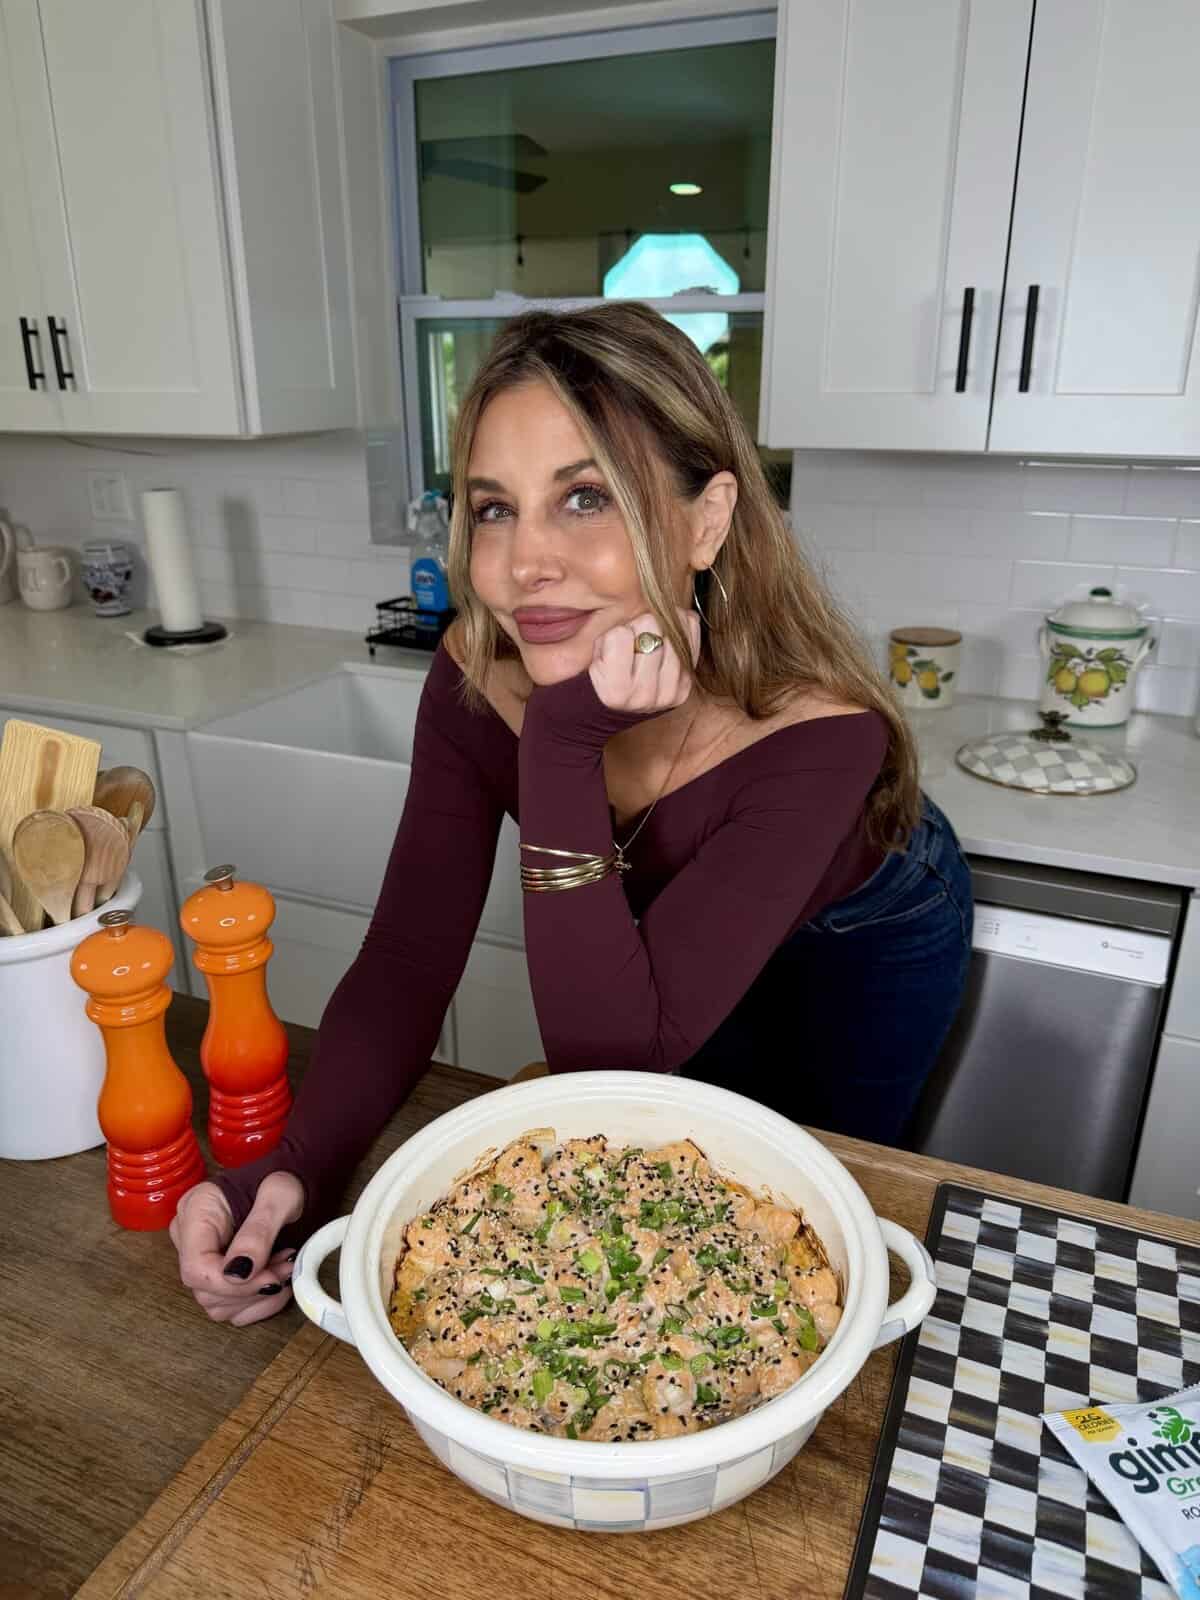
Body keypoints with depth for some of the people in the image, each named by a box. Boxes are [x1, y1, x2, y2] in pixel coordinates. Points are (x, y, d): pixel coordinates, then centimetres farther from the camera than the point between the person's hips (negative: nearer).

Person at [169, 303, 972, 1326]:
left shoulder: (818, 732, -42)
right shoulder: (479, 679, -29)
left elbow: (611, 1066, -42)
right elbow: (407, 962, -26)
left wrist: (565, 750, -51)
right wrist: (299, 1170, -42)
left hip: (870, 939, -3)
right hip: (665, 918, 3)